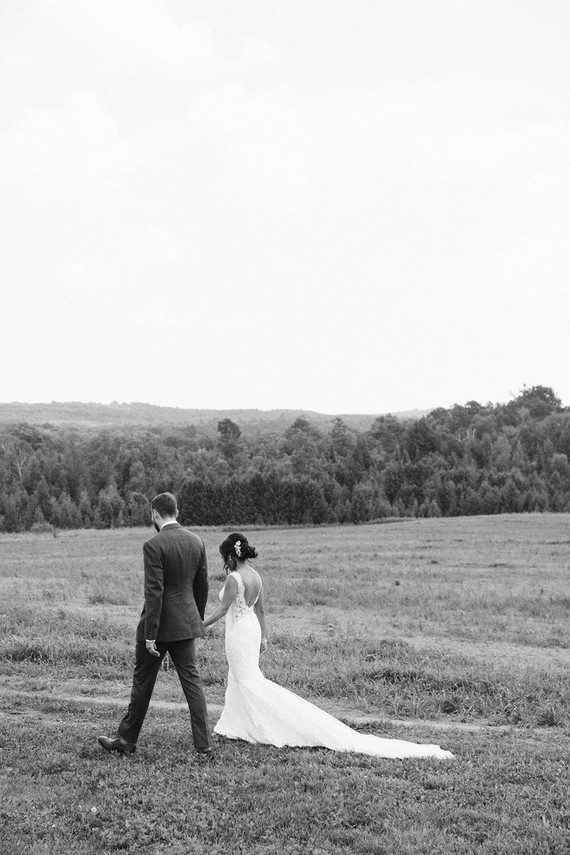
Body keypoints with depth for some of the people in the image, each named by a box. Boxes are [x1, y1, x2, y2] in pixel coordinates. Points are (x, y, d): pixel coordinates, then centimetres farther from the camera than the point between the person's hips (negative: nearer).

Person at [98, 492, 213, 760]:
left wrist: (150, 635, -16)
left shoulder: (154, 545, -17)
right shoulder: (196, 541, 4)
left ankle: (127, 740, 25)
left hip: (160, 623, -5)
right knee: (192, 681, 6)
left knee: (143, 682, 10)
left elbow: (154, 592, -19)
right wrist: (197, 620, 22)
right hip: (186, 624, 5)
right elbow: (202, 586, 11)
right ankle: (204, 748, 2)